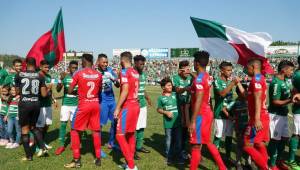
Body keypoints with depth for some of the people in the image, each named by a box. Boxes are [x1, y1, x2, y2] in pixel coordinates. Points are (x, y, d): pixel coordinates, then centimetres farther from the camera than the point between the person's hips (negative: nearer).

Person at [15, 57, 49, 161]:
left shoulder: (19, 75, -2)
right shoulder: (40, 76, 2)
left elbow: (17, 92, 8)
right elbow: (44, 94, 1)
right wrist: (48, 89, 21)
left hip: (24, 104, -3)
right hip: (36, 104, 3)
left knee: (24, 129, 9)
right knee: (33, 126, 23)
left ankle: (28, 155, 13)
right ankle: (43, 147, 10)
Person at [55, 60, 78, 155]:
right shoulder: (65, 76, -1)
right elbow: (58, 90, -6)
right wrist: (61, 79, -20)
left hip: (76, 104, 0)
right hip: (65, 104, 1)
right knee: (63, 124, -1)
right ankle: (61, 145, 5)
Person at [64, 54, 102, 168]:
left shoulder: (78, 74, -8)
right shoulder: (98, 75, 2)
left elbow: (70, 91, -3)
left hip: (83, 105, -3)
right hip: (95, 104, 4)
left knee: (74, 130, 10)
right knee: (96, 130, 12)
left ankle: (76, 160, 10)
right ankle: (98, 159, 17)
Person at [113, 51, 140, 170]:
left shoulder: (124, 72, -12)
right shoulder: (136, 73, 11)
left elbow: (125, 91, -19)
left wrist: (117, 108, -16)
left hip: (127, 106, -8)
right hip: (135, 105, 8)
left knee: (120, 135, -2)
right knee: (131, 134, 15)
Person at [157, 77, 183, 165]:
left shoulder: (175, 95, 4)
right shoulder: (161, 97, -3)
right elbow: (158, 109, 0)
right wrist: (166, 112, -14)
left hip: (178, 121, 2)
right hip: (168, 123, -2)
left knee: (178, 141, 10)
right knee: (169, 141, 9)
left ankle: (178, 157, 23)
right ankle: (169, 157, 24)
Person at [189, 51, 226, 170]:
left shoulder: (199, 78, -19)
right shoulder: (207, 77, 9)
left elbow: (198, 101, -23)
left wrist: (193, 121, -22)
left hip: (201, 115, -10)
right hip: (207, 112, 10)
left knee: (196, 146, 1)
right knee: (207, 142, 21)